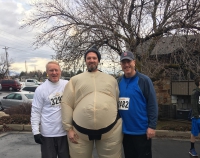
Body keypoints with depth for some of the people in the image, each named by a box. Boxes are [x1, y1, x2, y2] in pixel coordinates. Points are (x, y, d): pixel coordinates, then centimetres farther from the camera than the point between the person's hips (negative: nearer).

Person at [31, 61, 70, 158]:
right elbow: (36, 111, -3)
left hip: (65, 131, 2)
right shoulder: (41, 89, -4)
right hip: (47, 133, -2)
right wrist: (36, 131, -6)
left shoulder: (68, 85, -1)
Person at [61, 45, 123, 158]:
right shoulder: (75, 80, 7)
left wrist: (120, 125, 12)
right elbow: (66, 104, 4)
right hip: (80, 132, 0)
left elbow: (118, 102, 14)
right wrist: (69, 128, 0)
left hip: (111, 131, 1)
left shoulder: (111, 79, 12)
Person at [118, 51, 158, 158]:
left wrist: (152, 126, -14)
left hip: (142, 131, -4)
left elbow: (152, 104, -10)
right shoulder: (119, 81, 4)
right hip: (125, 131, 5)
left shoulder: (144, 80, -8)